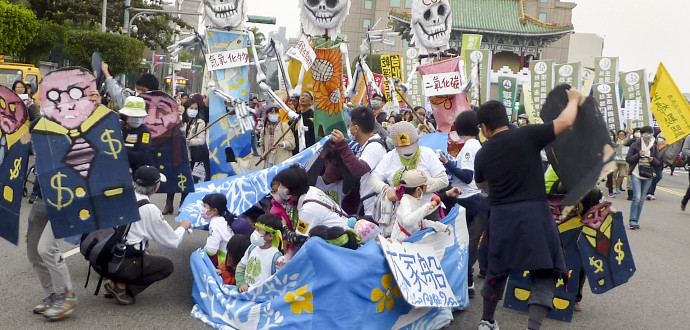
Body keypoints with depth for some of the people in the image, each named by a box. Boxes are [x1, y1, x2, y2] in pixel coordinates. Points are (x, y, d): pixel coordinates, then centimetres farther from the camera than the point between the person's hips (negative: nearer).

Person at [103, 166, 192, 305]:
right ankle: (121, 286, -2)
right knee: (167, 265, 8)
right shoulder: (150, 209, -12)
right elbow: (172, 242, -4)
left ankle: (114, 281, 10)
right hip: (119, 266, -7)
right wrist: (183, 227, 17)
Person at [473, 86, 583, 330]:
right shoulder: (525, 136, -6)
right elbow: (565, 122, -11)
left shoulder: (482, 155, 6)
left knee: (497, 271, 22)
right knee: (544, 277, 5)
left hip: (500, 217, 4)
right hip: (534, 214, -3)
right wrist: (574, 99, 9)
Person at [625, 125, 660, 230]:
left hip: (648, 176, 4)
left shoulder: (654, 147, 9)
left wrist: (653, 160, -10)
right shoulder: (635, 145, 0)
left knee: (642, 199, 5)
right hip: (636, 174, -4)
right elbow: (628, 159, -4)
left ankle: (636, 221, 14)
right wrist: (638, 155, -18)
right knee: (637, 197, -14)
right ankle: (633, 221, -9)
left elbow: (658, 163, 11)